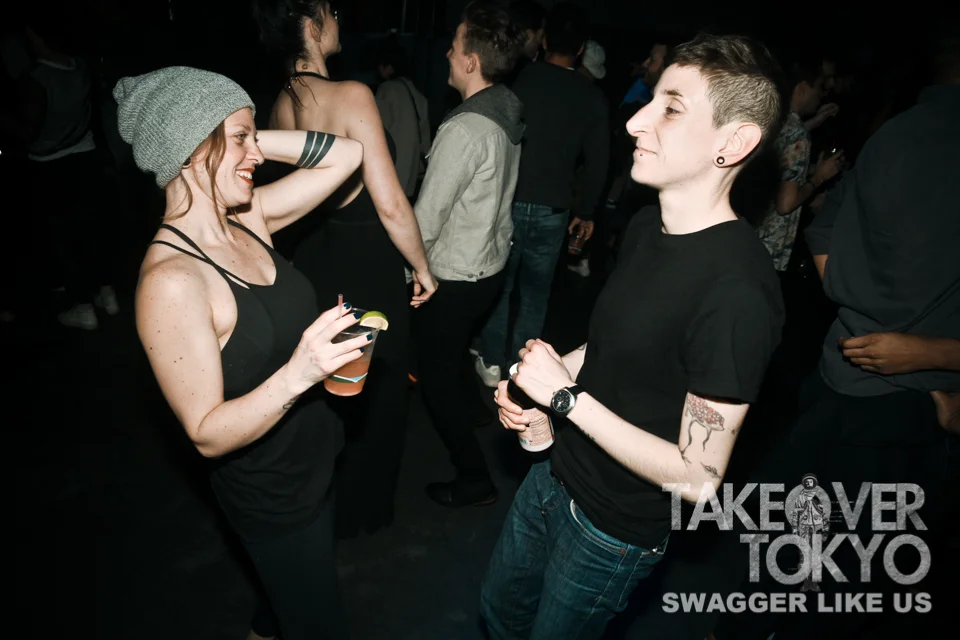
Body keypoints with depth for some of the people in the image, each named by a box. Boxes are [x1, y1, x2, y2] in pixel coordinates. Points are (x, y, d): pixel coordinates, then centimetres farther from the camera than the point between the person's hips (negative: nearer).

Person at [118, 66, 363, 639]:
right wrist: (296, 375, -41)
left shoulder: (248, 219, -5)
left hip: (314, 459, 8)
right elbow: (207, 434, -26)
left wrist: (242, 145, -12)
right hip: (273, 495, -8)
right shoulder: (170, 280, -28)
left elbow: (347, 154, -3)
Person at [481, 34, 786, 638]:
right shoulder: (647, 226, -3)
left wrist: (567, 395, -25)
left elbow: (699, 478, -26)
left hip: (614, 532, -7)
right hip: (556, 475, 7)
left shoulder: (738, 291, -31)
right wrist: (552, 368, -6)